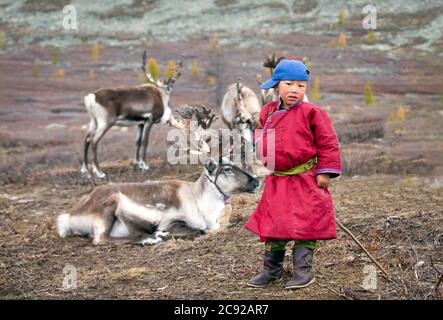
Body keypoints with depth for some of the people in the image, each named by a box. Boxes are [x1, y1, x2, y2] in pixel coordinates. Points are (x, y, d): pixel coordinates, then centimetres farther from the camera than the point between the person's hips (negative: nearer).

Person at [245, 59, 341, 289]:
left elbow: (328, 143, -8)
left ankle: (303, 270, 9)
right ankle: (271, 269, 22)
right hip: (276, 181, 5)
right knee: (272, 224, 10)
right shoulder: (268, 112, 5)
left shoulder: (311, 113, -10)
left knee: (305, 226, -1)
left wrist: (325, 171, -11)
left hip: (306, 181, -5)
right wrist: (261, 140, 8)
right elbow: (261, 131, 26)